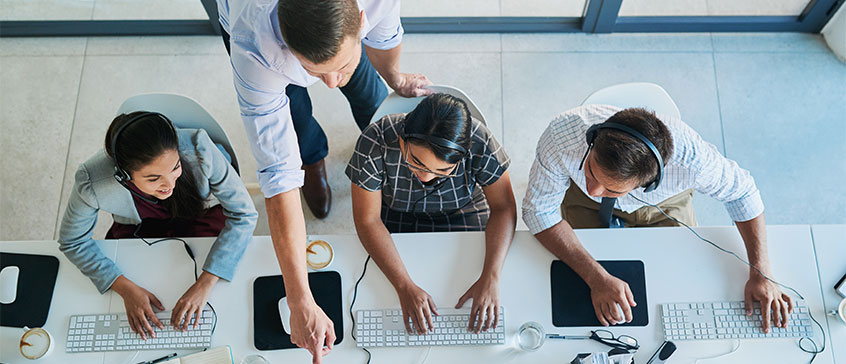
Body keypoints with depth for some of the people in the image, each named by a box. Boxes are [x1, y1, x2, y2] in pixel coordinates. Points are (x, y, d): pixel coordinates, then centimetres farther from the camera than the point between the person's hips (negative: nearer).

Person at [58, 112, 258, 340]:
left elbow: (244, 213, -27)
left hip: (195, 224, 1)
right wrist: (126, 289, -26)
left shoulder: (198, 148, -36)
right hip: (136, 234, -1)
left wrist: (204, 284, -34)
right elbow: (73, 242, -14)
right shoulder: (93, 182, -33)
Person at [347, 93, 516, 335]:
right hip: (395, 218, 0)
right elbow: (368, 220, -26)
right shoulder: (375, 143, -32)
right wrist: (405, 286, -35)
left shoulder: (480, 144, -30)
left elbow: (503, 208, -19)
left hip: (462, 213, 1)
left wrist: (490, 278, -31)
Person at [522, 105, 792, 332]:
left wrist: (761, 274, -22)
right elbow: (539, 210, -29)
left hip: (663, 205, 1)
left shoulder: (689, 158, -41)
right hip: (587, 209, 0)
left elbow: (741, 190, -18)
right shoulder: (561, 136, -43)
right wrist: (596, 278, -39)